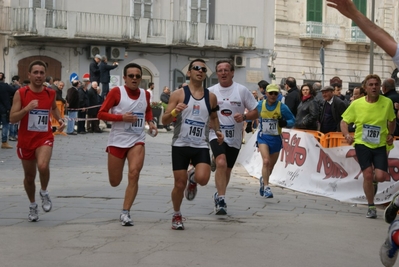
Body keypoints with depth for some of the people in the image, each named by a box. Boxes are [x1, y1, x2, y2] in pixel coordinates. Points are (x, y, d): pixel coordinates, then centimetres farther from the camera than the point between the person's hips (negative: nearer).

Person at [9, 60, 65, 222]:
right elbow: (12, 118, -13)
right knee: (29, 176, 12)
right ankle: (33, 205, 37)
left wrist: (60, 120, 6)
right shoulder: (20, 93, -9)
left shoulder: (50, 93, -1)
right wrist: (27, 108, -28)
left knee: (43, 166, -29)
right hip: (25, 140, 0)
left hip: (45, 138, 0)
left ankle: (44, 192, 1)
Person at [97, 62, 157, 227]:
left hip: (137, 141, 2)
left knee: (134, 173, -19)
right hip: (117, 140, -2)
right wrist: (122, 117, -20)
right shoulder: (116, 92, -8)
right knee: (114, 182, 5)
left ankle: (125, 212, -10)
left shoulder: (145, 94, 5)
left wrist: (150, 122, 9)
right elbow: (101, 114, -9)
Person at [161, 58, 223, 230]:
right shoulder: (179, 94, -2)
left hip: (201, 146, 2)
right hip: (180, 145, -2)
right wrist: (175, 112, -23)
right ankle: (177, 216, 26)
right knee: (179, 184, 1)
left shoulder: (211, 97, 8)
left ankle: (192, 178, 19)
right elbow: (164, 121, -3)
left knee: (203, 179, -20)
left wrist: (217, 130, 6)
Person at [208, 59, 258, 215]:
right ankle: (221, 200, -25)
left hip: (235, 137, 2)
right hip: (217, 135, -2)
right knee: (221, 163, -25)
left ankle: (218, 195, 37)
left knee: (227, 169, 13)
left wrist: (244, 116, -19)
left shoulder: (242, 90, -1)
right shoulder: (210, 92, 2)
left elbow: (255, 113, 1)